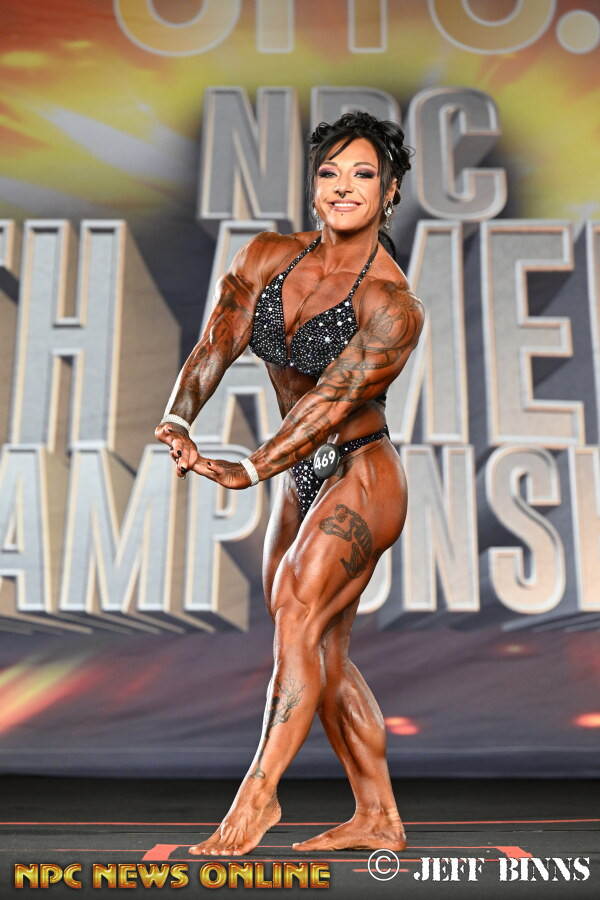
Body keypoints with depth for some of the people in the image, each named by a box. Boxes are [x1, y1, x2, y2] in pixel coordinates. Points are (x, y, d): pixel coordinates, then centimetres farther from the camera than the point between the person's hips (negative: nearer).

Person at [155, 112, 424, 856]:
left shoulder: (391, 304, -16)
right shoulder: (267, 257, 2)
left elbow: (334, 402, -23)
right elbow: (216, 345, -3)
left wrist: (248, 470, -32)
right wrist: (177, 418, -20)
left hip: (361, 477, -7)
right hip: (301, 481, 7)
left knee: (299, 615, -21)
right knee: (322, 652, 9)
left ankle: (258, 794, -10)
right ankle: (379, 818, 20)